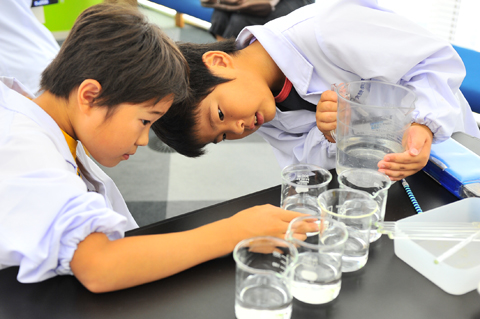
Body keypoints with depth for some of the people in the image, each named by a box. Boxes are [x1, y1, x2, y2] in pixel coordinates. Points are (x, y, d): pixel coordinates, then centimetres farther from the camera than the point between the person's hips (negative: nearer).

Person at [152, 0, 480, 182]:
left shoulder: (322, 29, -33)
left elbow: (437, 59, -27)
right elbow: (305, 160, -9)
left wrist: (423, 127, -43)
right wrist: (329, 138, -32)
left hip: (437, 140, -4)